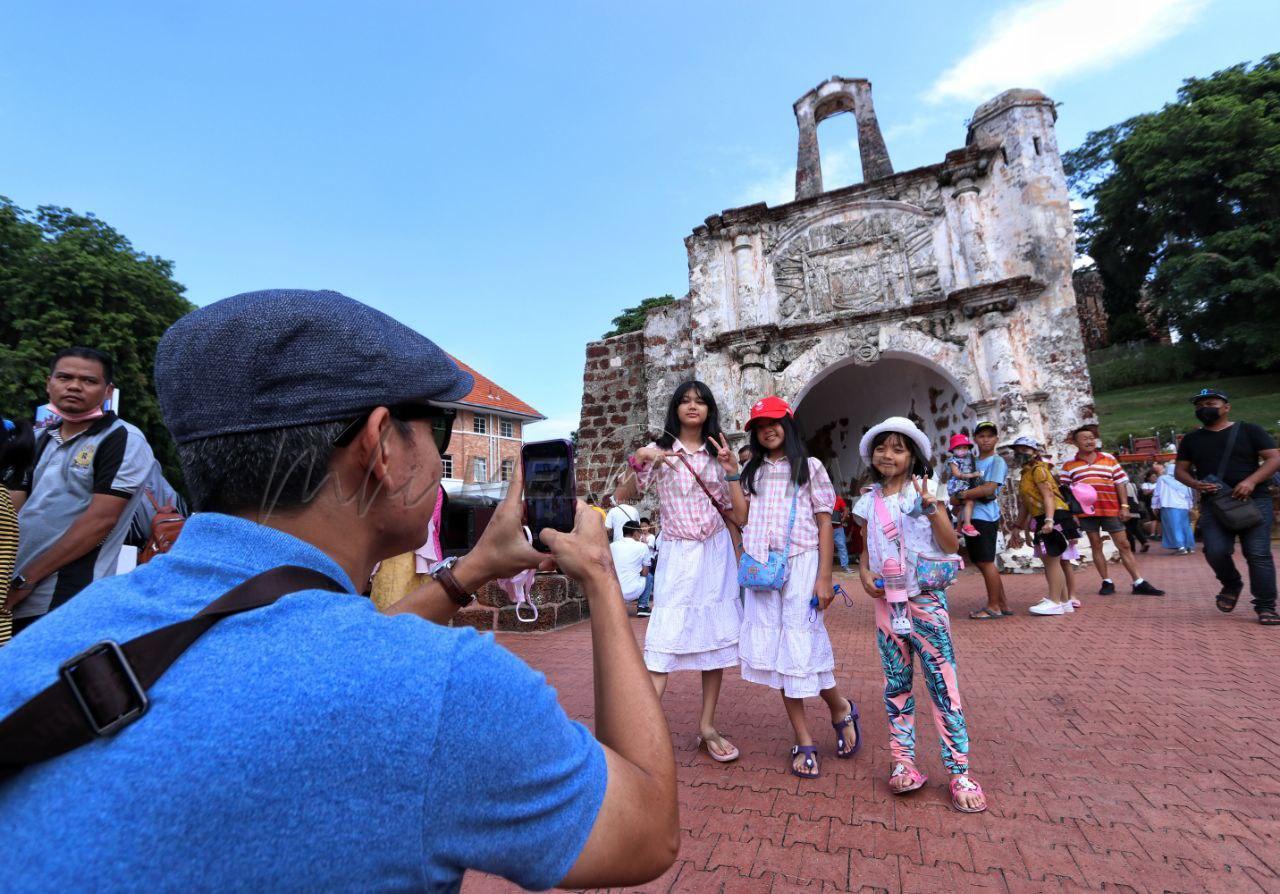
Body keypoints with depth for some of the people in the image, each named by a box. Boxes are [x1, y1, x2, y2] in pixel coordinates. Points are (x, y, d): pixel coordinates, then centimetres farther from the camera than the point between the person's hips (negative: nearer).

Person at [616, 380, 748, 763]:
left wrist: (731, 471, -7)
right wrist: (638, 463, -19)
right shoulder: (660, 451, 1)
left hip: (717, 553, 4)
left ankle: (707, 727, 22)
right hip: (678, 554, -3)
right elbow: (622, 496, -3)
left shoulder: (718, 455, 8)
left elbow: (739, 515, 4)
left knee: (716, 637, 8)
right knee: (665, 641, -9)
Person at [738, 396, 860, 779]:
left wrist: (824, 578, -7)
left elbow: (824, 523, -1)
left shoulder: (810, 467, 3)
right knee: (776, 651, 5)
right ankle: (804, 741, 17)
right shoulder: (751, 472, 13)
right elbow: (743, 520, 12)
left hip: (800, 564, -3)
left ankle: (841, 709, 28)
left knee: (801, 647, -3)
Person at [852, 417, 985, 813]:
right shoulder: (870, 502, 7)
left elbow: (951, 545, -8)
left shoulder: (923, 492, -2)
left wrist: (930, 507, -21)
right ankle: (902, 759, 22)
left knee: (943, 681, -2)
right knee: (895, 683, 10)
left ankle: (959, 770, 9)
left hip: (926, 599, -3)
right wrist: (864, 575, -4)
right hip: (887, 601, 3)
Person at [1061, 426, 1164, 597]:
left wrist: (1124, 506, 0)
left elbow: (1120, 483, 7)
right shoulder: (1069, 465, 2)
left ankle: (1139, 583, 10)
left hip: (1111, 510, 1)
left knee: (1124, 544, 5)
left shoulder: (1109, 459, 7)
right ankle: (1107, 582, 15)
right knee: (1096, 546, 6)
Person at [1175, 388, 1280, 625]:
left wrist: (1251, 481, -18)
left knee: (1258, 554, -6)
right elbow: (1181, 470, 14)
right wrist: (1196, 484, -8)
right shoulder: (1191, 439, 12)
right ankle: (1232, 584, 18)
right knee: (1216, 551, -12)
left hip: (1253, 500, -2)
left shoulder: (1248, 430, 5)